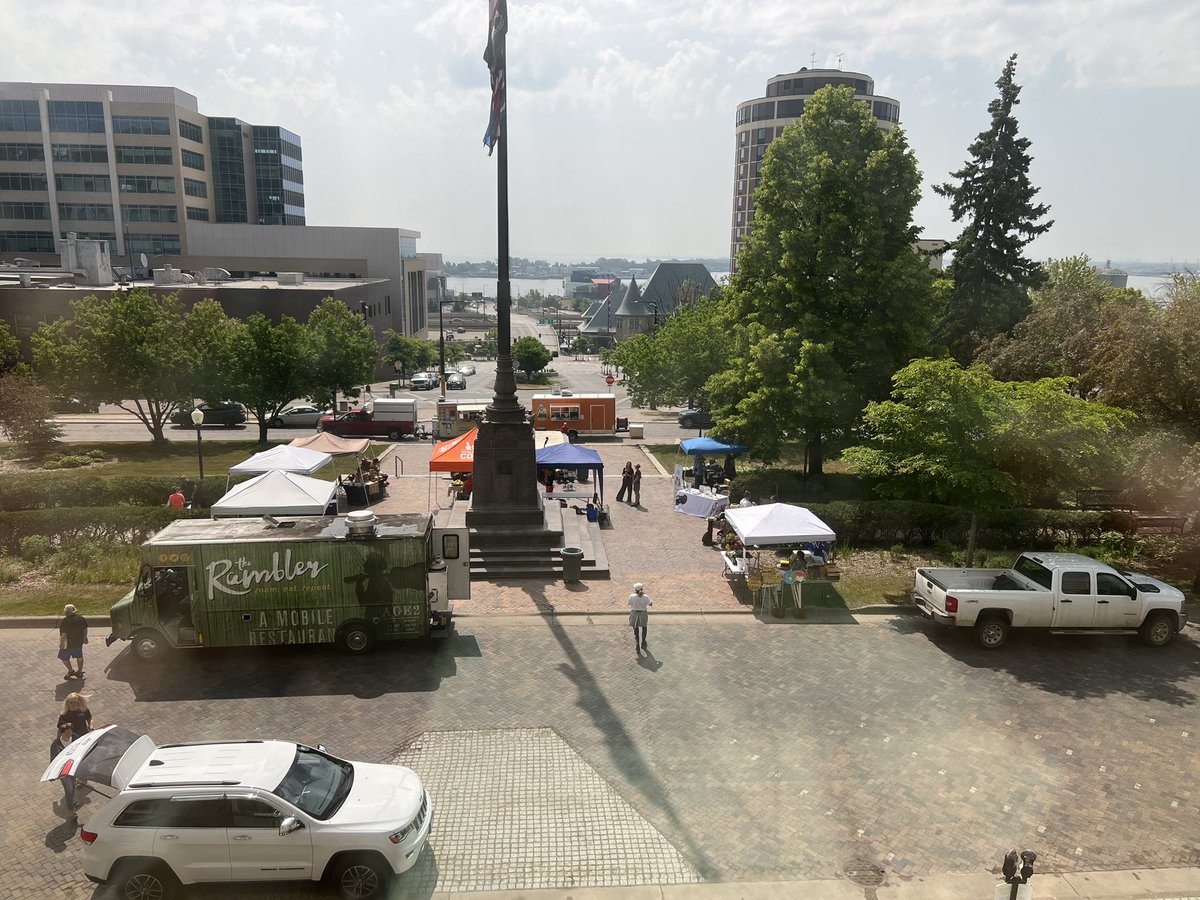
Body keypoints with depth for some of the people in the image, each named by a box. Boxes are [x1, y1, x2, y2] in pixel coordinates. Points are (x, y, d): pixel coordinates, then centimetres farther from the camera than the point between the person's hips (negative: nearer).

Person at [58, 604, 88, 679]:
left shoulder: (65, 621, -24)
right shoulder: (81, 618, -3)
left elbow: (63, 634, -24)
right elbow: (85, 629, 8)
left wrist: (61, 644, -13)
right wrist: (85, 637, 22)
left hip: (68, 643, -6)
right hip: (79, 642, 6)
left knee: (64, 656, 15)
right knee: (79, 656, 19)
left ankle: (71, 671, 19)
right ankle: (80, 672, 28)